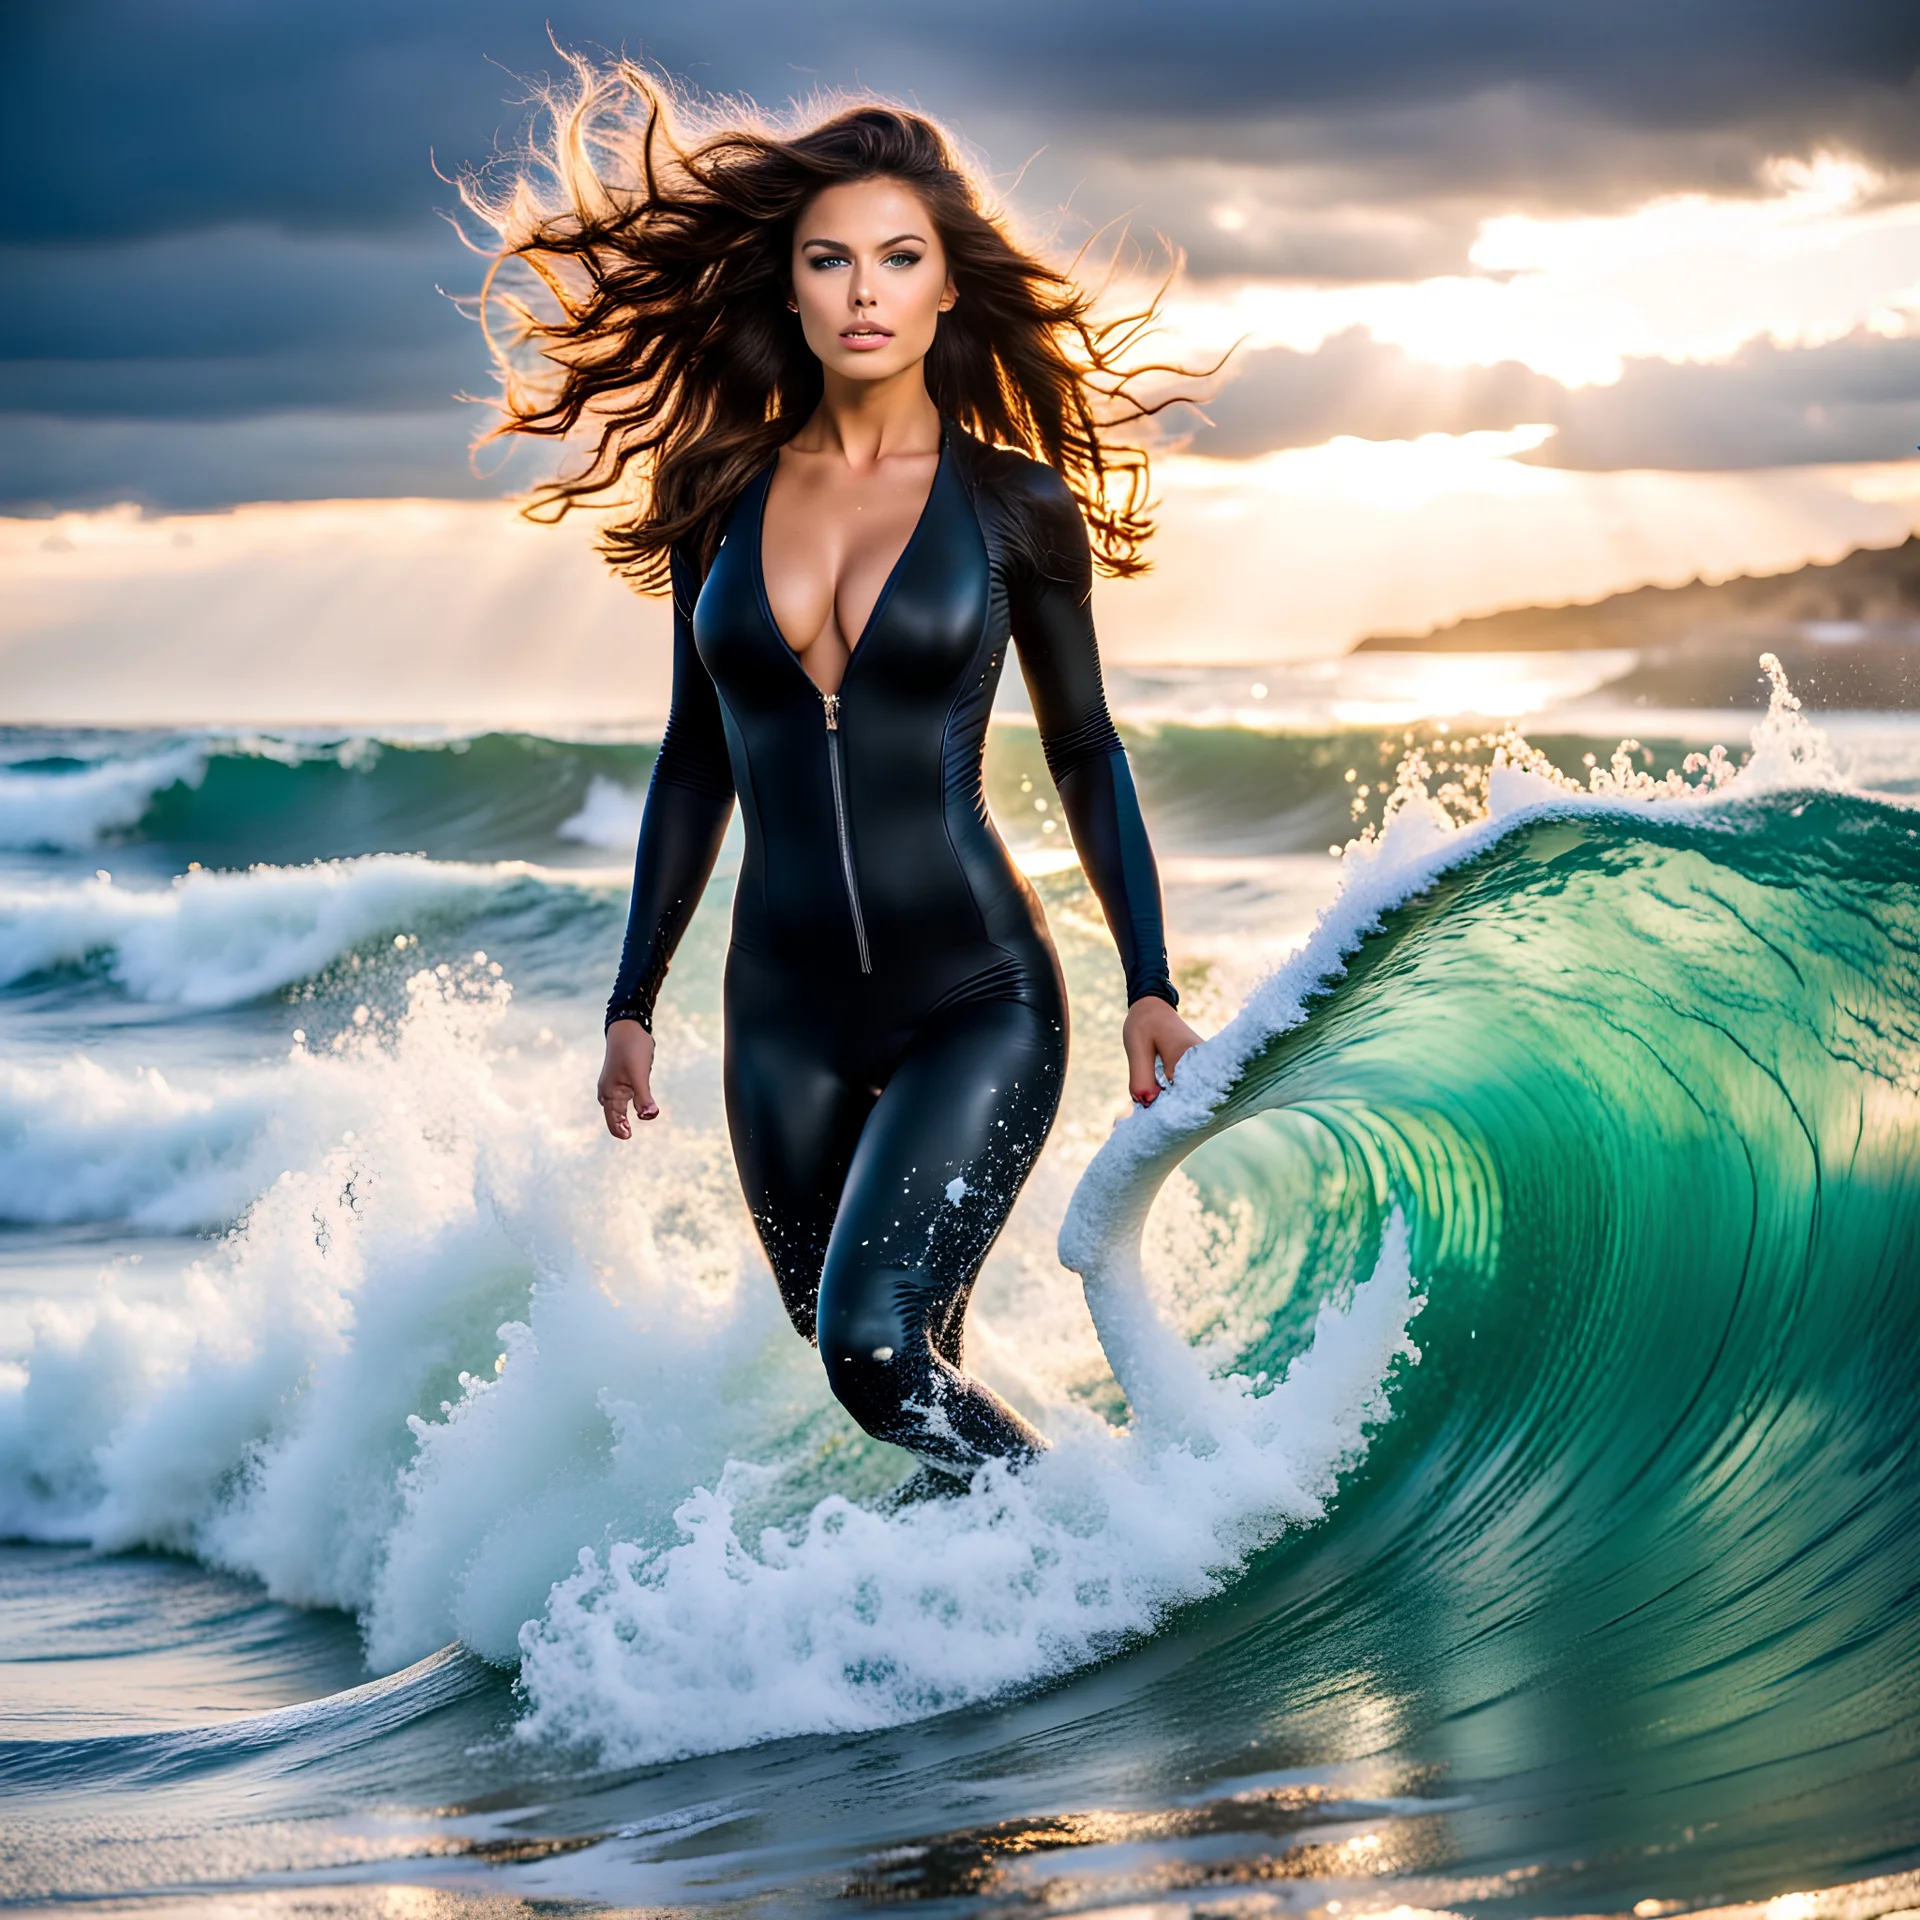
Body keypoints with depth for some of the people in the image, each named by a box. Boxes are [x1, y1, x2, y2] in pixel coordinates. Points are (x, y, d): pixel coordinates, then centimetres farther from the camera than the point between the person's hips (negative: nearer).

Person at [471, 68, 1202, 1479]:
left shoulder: (1017, 504, -3)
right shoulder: (718, 497, 4)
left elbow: (1085, 753, 7)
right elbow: (695, 763, 13)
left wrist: (1150, 987, 4)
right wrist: (634, 1003, 14)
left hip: (981, 999, -4)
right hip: (787, 1013, 4)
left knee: (877, 1345, -20)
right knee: (880, 1369, 9)